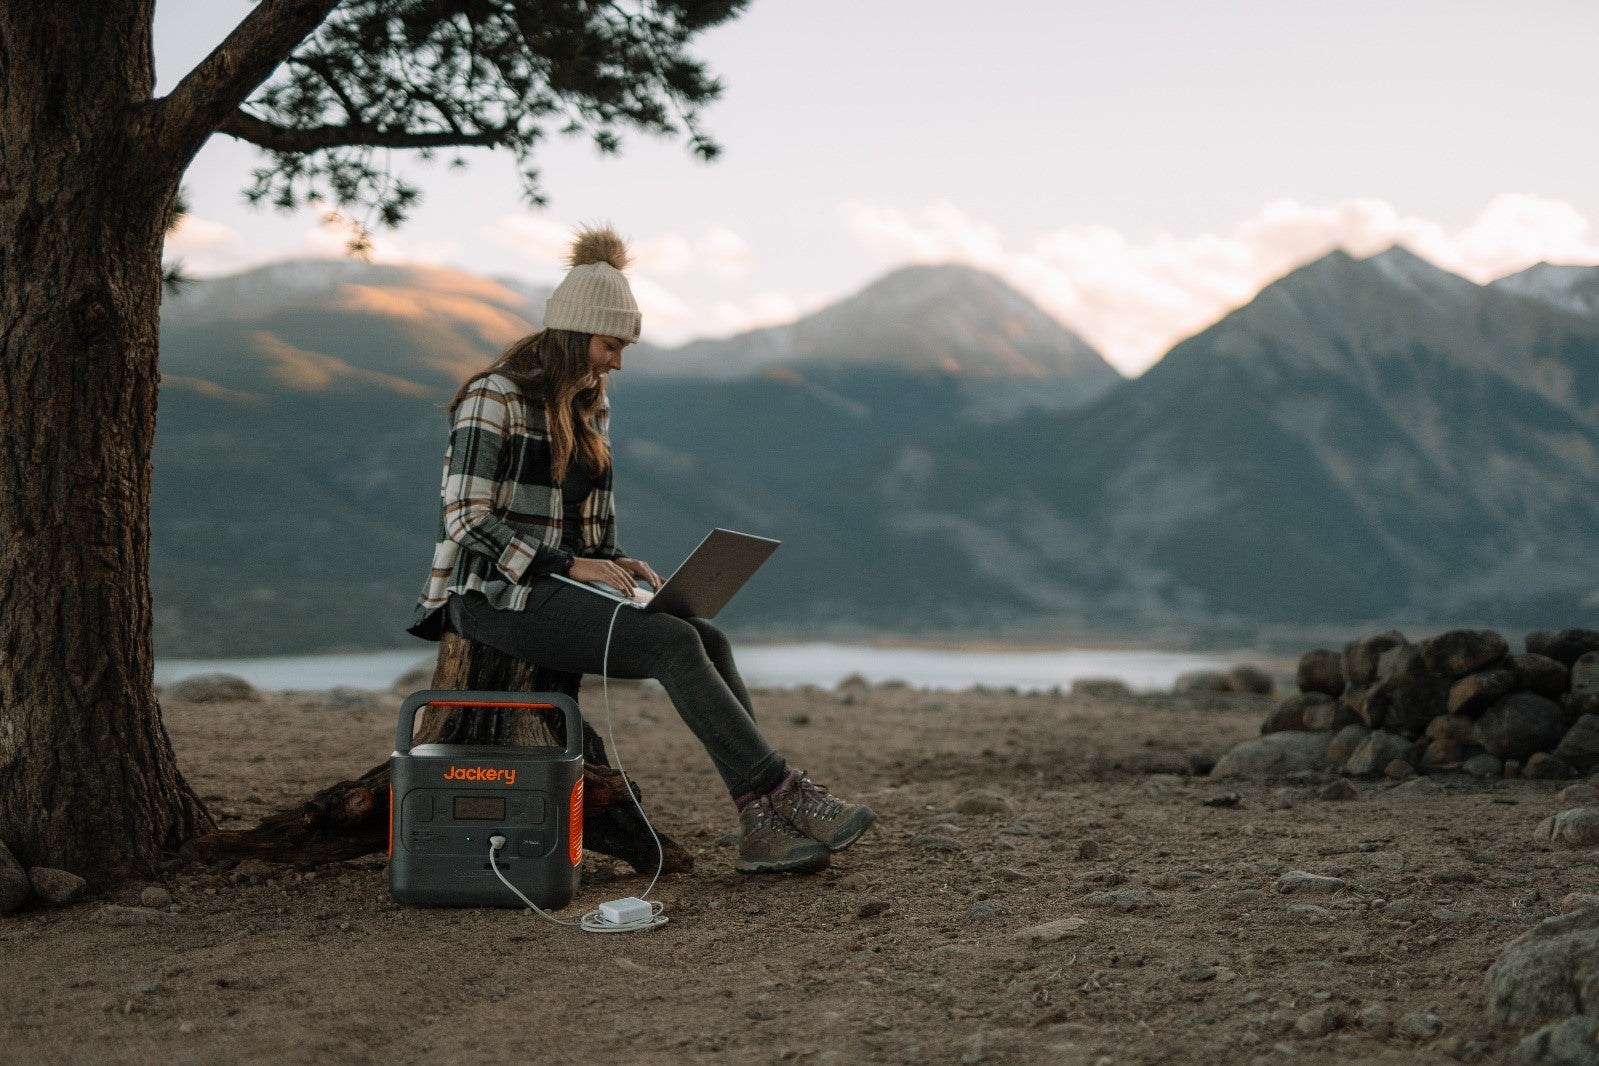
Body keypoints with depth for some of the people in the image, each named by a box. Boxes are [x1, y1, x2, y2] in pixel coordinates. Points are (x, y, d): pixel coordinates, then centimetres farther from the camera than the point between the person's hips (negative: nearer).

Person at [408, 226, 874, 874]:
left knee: (708, 640, -17)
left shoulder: (590, 411, 15)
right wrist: (571, 565, -22)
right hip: (498, 598, -7)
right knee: (676, 643, -26)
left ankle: (762, 828, -24)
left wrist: (616, 564, 0)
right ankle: (786, 794, -22)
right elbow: (467, 522, -17)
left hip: (561, 587, 7)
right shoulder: (493, 400, -9)